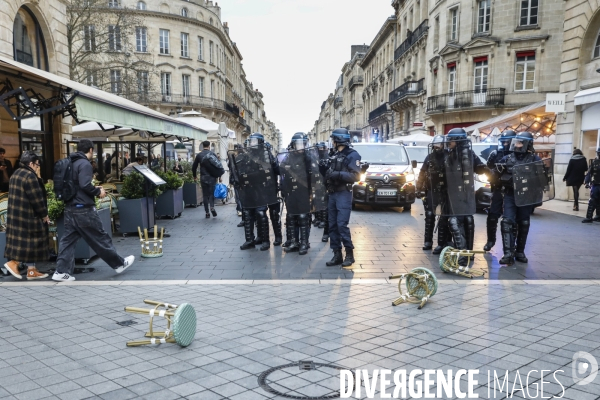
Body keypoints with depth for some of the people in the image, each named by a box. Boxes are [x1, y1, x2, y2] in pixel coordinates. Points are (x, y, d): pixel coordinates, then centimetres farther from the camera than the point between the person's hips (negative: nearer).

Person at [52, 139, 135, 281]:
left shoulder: (71, 163, 13)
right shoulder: (85, 164, -14)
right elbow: (85, 185, -25)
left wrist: (94, 189, 15)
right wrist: (98, 192, -8)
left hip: (70, 208, 9)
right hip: (83, 209, -8)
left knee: (68, 239, 8)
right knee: (99, 238, 2)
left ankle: (61, 272, 7)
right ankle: (119, 264, 14)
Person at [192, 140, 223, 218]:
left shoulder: (199, 155, 3)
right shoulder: (212, 154, -2)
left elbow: (194, 167, 7)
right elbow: (219, 165, -6)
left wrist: (195, 176, 20)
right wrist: (219, 176, 2)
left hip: (203, 178, 1)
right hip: (212, 177, -1)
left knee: (205, 195, 7)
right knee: (212, 193, 9)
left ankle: (207, 212, 5)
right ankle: (212, 207, -15)